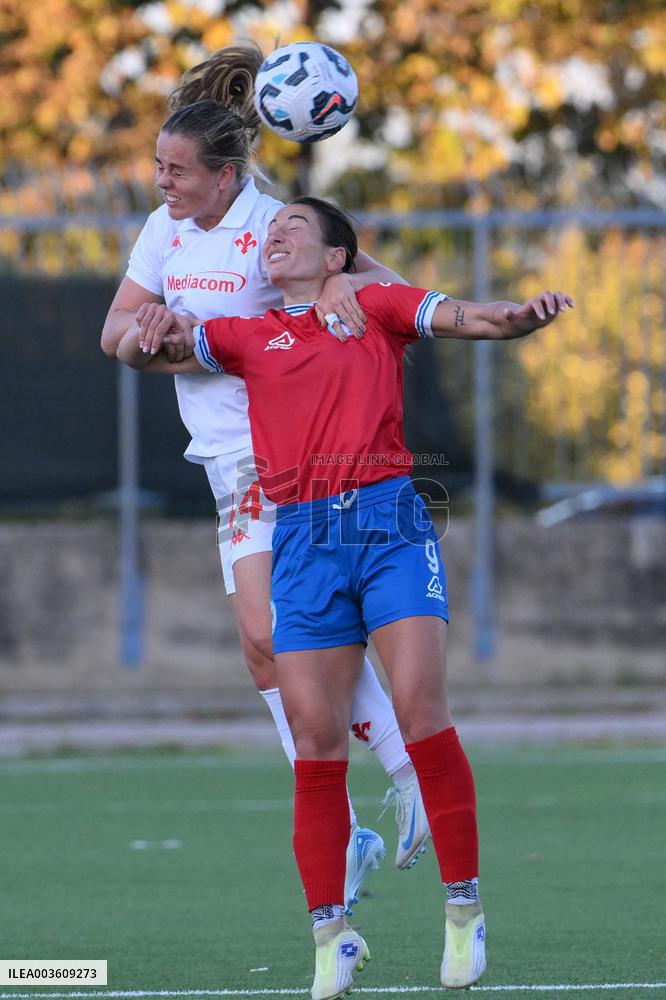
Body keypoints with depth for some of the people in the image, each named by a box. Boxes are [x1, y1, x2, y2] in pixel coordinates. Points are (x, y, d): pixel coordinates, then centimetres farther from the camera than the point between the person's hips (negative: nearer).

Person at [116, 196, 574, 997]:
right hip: (303, 536, 2)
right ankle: (331, 935, 4)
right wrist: (153, 330, -10)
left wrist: (524, 315, -19)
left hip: (388, 521, -2)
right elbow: (134, 350, 14)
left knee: (420, 710, -15)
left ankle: (464, 908, -6)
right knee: (316, 740, -3)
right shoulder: (249, 336, 19)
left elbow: (477, 320, 3)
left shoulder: (377, 309, 13)